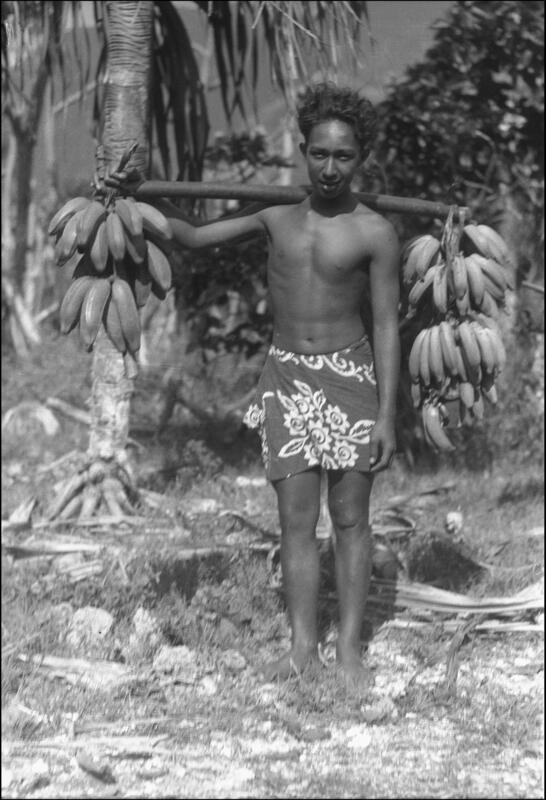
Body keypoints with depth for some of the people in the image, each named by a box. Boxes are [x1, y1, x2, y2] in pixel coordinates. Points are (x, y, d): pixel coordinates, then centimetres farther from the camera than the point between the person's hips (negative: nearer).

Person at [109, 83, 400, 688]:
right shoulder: (275, 217, 3)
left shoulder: (375, 234, -7)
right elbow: (194, 237, 15)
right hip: (286, 376, 3)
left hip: (349, 376, -3)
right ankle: (301, 645, 5)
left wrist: (386, 416, -10)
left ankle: (349, 647, 7)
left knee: (350, 517, 1)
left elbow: (386, 326, -6)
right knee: (296, 518, 1)